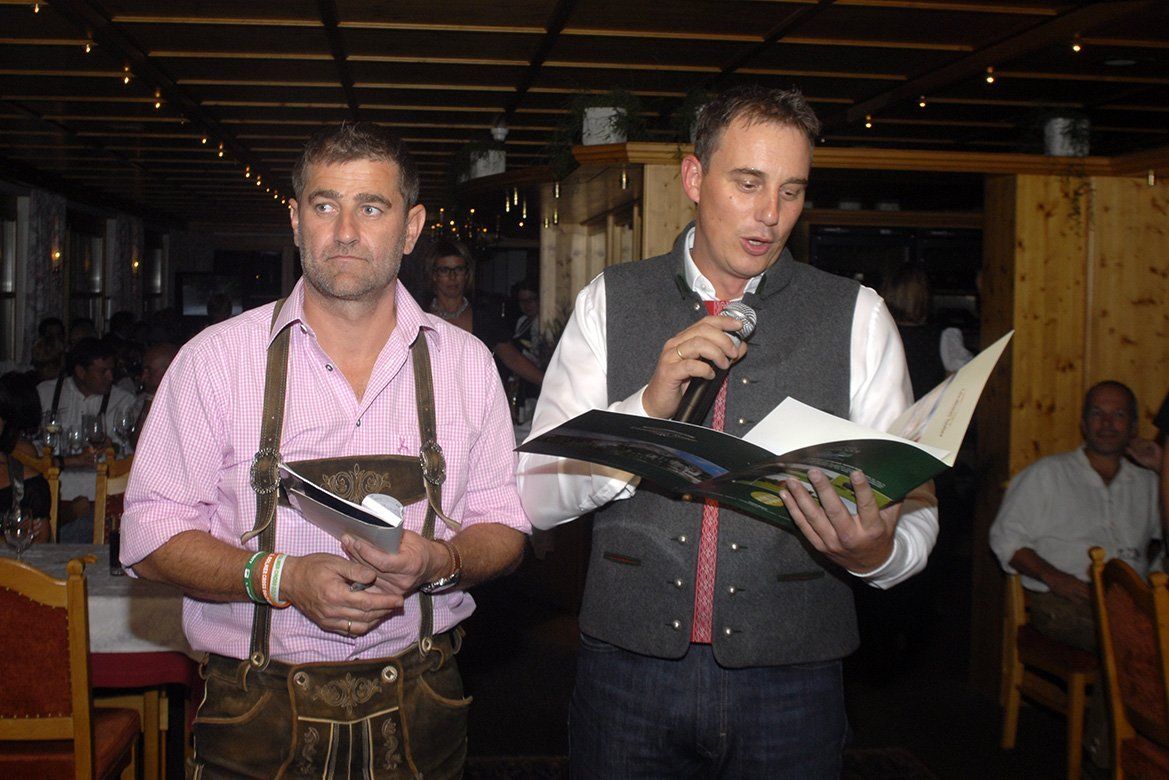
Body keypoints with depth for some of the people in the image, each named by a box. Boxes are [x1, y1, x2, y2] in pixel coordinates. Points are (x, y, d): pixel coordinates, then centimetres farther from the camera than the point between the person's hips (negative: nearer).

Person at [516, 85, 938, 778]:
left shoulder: (857, 316, 2)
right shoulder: (610, 302, 3)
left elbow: (915, 509, -2)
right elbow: (536, 494, -3)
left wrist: (876, 550, -24)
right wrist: (648, 406, -17)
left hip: (790, 681, 0)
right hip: (630, 669, 0)